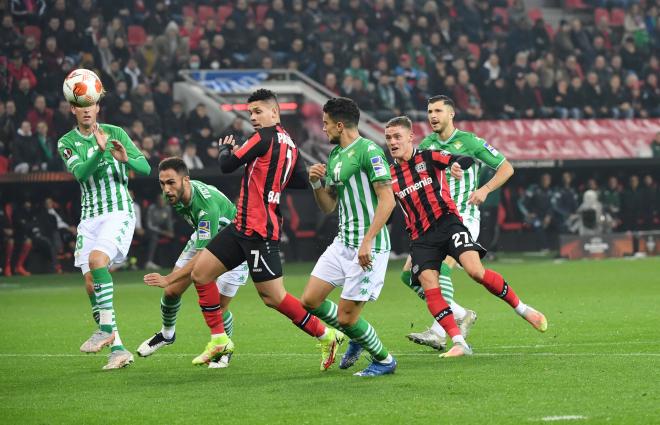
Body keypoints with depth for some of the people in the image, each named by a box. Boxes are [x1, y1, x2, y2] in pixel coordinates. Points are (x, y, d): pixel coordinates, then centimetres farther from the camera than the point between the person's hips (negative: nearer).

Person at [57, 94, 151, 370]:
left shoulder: (115, 133, 1)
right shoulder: (66, 143, 5)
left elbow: (145, 168, -3)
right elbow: (80, 172, -14)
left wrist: (126, 159, -25)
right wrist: (100, 150, -31)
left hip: (119, 211, -4)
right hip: (90, 217, 4)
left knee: (97, 258, -29)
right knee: (91, 283, -4)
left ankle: (106, 327, -23)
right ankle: (117, 348, 0)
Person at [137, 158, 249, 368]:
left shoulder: (207, 205, -41)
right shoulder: (177, 194, -17)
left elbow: (203, 255, -43)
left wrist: (169, 279, -48)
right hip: (203, 238, 7)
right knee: (172, 291, 1)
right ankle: (167, 334, 30)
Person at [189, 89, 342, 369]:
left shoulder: (265, 137, -13)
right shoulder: (289, 144, 12)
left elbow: (227, 165, -11)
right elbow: (301, 182, 14)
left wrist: (225, 149, 10)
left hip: (259, 231, -10)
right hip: (243, 226, 10)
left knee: (273, 297, -6)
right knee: (200, 273, 7)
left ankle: (326, 336, 4)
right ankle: (219, 340, 11)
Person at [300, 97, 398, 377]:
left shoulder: (368, 151, -14)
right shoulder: (335, 156, 15)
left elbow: (387, 200, -19)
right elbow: (328, 207, 20)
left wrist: (367, 241, -24)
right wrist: (316, 184, 0)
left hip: (368, 248, -9)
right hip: (342, 243, 9)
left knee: (346, 317, -7)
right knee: (309, 300, 6)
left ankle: (384, 360, 15)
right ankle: (357, 338, 26)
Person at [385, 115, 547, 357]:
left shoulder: (428, 157, 3)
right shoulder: (390, 175, 12)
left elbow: (469, 159, -7)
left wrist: (457, 164, -29)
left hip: (447, 223, -3)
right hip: (420, 237, 3)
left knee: (475, 271, -21)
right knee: (429, 288, -15)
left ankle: (521, 308, -2)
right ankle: (459, 343, -13)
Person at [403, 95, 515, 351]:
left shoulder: (469, 142, -2)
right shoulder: (425, 146, 12)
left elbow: (506, 167, 3)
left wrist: (485, 189, -12)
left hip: (464, 218, -6)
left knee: (441, 268, -27)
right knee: (410, 273, -4)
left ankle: (439, 332, -30)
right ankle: (461, 315, 6)